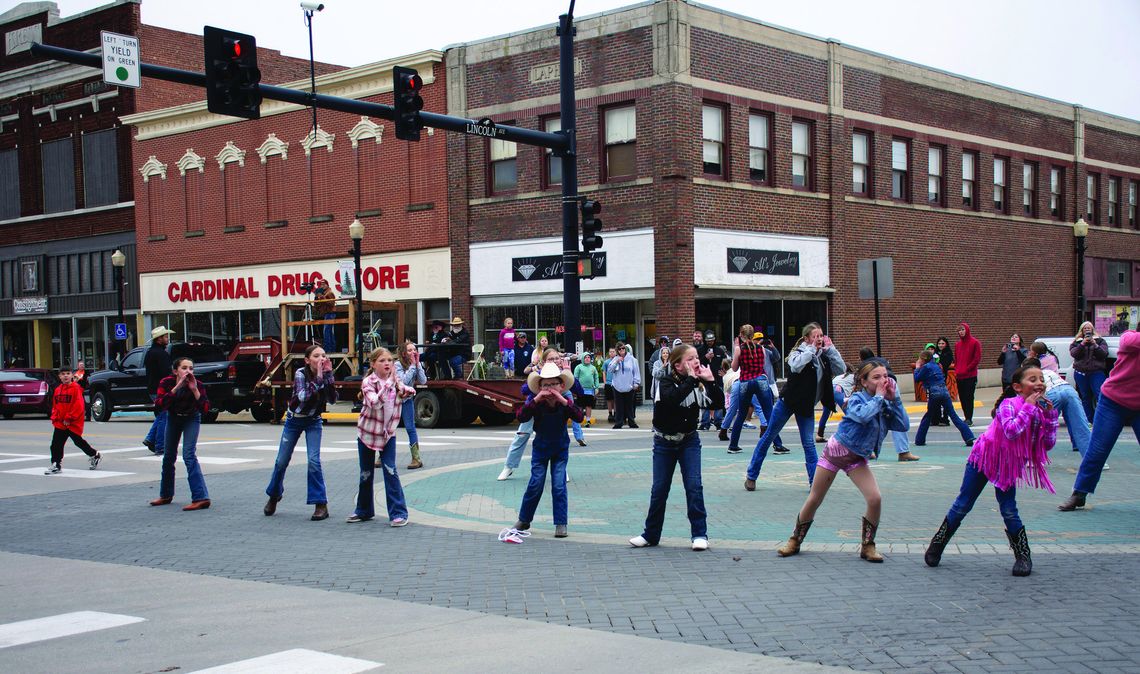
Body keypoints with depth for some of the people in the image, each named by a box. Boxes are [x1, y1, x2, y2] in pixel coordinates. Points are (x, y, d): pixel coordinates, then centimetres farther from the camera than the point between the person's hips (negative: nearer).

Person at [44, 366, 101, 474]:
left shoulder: (76, 388, -12)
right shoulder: (57, 390, 10)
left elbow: (78, 405, -17)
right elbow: (55, 406, 18)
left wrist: (69, 418, -17)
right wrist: (54, 418, 5)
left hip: (73, 423, -6)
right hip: (60, 423, 6)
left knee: (78, 442, 7)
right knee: (56, 444, 1)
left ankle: (95, 455, 27)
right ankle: (56, 465, 6)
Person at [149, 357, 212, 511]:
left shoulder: (198, 385, -27)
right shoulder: (167, 382, -24)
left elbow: (205, 409, -33)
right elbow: (160, 404, -36)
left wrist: (194, 390, -41)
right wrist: (177, 387, -43)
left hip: (191, 419, -3)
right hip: (173, 417, 3)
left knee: (189, 455, -20)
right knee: (168, 456, 14)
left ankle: (201, 498, -25)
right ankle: (166, 495, 34)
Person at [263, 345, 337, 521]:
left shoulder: (325, 375, -11)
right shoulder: (300, 373, -20)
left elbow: (332, 399, -23)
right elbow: (303, 397, -34)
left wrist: (328, 375, -29)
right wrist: (318, 378, -37)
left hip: (313, 421, 1)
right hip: (294, 420, -1)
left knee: (314, 461, -15)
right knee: (282, 461, 9)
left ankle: (321, 504, -9)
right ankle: (274, 495, 33)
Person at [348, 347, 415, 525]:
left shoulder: (395, 380, 0)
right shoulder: (368, 382, -15)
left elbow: (410, 392, -14)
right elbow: (375, 403, -30)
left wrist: (399, 385, -32)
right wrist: (389, 383, -34)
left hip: (388, 433, 2)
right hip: (367, 432, -2)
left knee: (390, 470, -10)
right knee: (366, 473, 10)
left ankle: (398, 512, -6)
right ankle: (364, 511, 27)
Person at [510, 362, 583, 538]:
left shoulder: (566, 403, -15)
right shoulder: (535, 402, -16)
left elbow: (579, 417, -30)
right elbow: (521, 417, -30)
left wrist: (564, 401, -40)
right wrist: (535, 400, -39)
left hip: (560, 449, 0)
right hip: (540, 448, 0)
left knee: (559, 486, -5)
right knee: (535, 484, 0)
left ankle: (560, 524, 4)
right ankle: (524, 520, 17)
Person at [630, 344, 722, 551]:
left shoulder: (698, 383, -3)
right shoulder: (666, 382, -14)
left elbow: (718, 403, -11)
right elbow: (672, 399, -36)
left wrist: (710, 380, -20)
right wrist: (691, 379, -33)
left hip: (689, 441, 2)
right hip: (664, 442, -2)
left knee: (694, 485, -10)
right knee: (659, 489, 4)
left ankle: (699, 534, -1)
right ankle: (651, 534, 19)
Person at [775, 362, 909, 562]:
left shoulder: (885, 404, 0)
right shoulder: (857, 398, -17)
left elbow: (904, 426, -11)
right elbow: (863, 415, -39)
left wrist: (893, 399, -15)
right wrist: (878, 397, -26)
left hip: (857, 459, 4)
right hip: (836, 450, -4)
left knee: (875, 499, -16)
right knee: (814, 500, 3)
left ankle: (867, 546, 3)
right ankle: (795, 541, 22)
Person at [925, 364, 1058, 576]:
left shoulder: (1040, 410, -4)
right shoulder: (1009, 404, -23)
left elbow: (1048, 444, -7)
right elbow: (1011, 431, -41)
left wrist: (1050, 415, -15)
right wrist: (1028, 407, -34)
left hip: (1008, 465, 4)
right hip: (984, 457, -4)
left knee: (1009, 511, -2)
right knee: (963, 505, 3)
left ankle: (1023, 556, 10)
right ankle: (937, 544, 19)